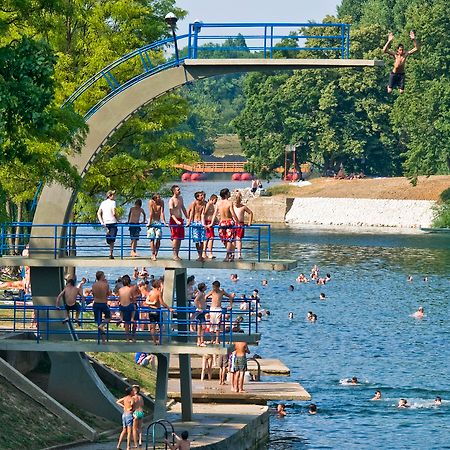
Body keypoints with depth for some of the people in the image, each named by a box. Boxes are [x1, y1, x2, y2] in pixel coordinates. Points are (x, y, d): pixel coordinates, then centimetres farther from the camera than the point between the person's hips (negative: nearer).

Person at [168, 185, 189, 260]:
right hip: (174, 220, -7)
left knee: (180, 238, 6)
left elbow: (183, 209, 22)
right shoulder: (171, 200, -10)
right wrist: (176, 221, -28)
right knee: (175, 238, -9)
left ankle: (177, 254, 11)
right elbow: (171, 213, -17)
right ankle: (174, 255, -7)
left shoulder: (180, 198, 14)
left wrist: (187, 219, 19)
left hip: (180, 220, 7)